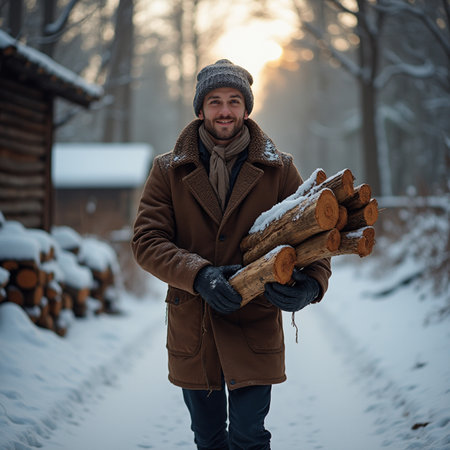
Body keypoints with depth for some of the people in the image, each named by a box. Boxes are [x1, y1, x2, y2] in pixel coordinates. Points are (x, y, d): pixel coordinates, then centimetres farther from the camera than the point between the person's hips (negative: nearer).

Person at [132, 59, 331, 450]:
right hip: (191, 329, 2)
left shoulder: (278, 169, 0)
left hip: (254, 330, -1)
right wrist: (199, 275, -24)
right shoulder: (168, 170, 1)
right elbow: (146, 241, -7)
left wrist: (311, 283, -27)